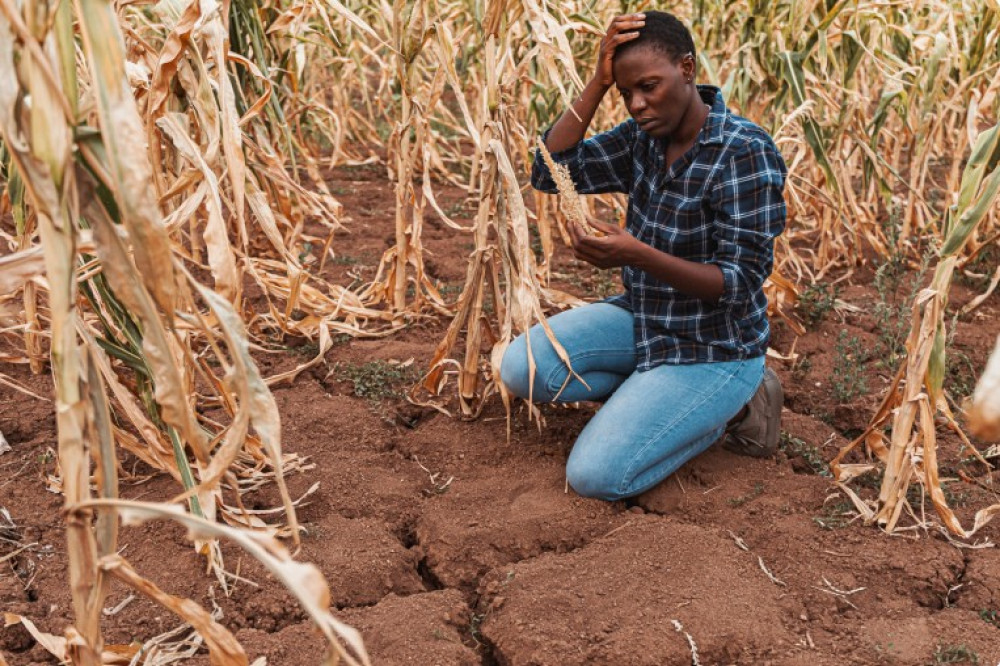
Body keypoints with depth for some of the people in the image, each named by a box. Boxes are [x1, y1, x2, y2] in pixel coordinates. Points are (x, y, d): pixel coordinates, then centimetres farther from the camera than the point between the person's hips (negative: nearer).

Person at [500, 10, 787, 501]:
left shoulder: (745, 152, -24)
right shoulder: (642, 139, -3)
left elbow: (740, 283, -25)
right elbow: (550, 172, -10)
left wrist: (635, 255, -39)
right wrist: (598, 83, -19)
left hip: (711, 348, -6)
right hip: (645, 320, 7)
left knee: (595, 476, -16)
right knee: (519, 369, -11)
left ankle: (731, 404, 4)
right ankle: (649, 390, 6)